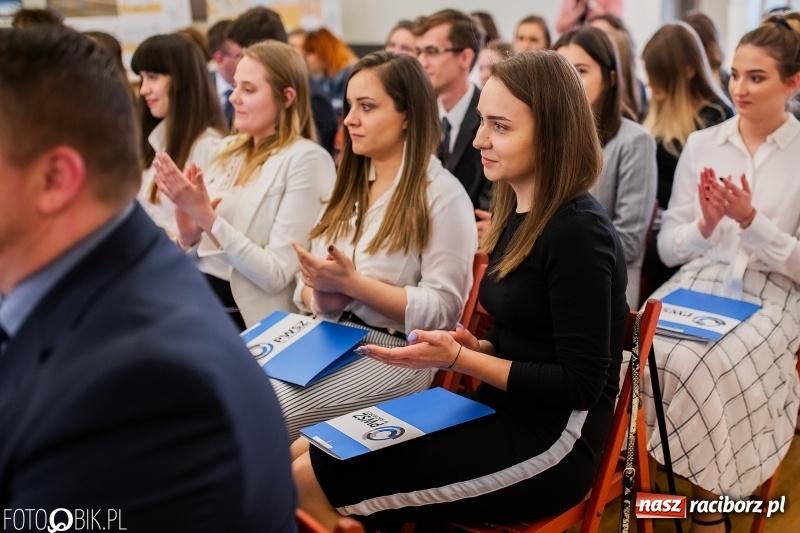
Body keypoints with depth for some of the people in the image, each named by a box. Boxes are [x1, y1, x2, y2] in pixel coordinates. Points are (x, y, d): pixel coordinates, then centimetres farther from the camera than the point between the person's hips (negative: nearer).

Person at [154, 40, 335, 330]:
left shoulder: (305, 160, -9)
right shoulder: (228, 149, 12)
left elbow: (277, 275, -15)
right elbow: (194, 255, 13)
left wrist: (207, 218, -19)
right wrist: (187, 231, -9)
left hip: (248, 318, -6)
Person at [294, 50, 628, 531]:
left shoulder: (578, 232, -17)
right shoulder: (520, 215, 8)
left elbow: (579, 384, -18)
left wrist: (459, 360, -17)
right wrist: (475, 347, -2)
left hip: (551, 441, -8)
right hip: (502, 417, 8)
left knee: (311, 479, -17)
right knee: (304, 455, -4)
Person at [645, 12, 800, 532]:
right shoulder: (701, 144, 8)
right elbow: (668, 249, 7)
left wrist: (750, 221, -18)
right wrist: (705, 227, -14)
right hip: (697, 285, 3)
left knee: (695, 367, -30)